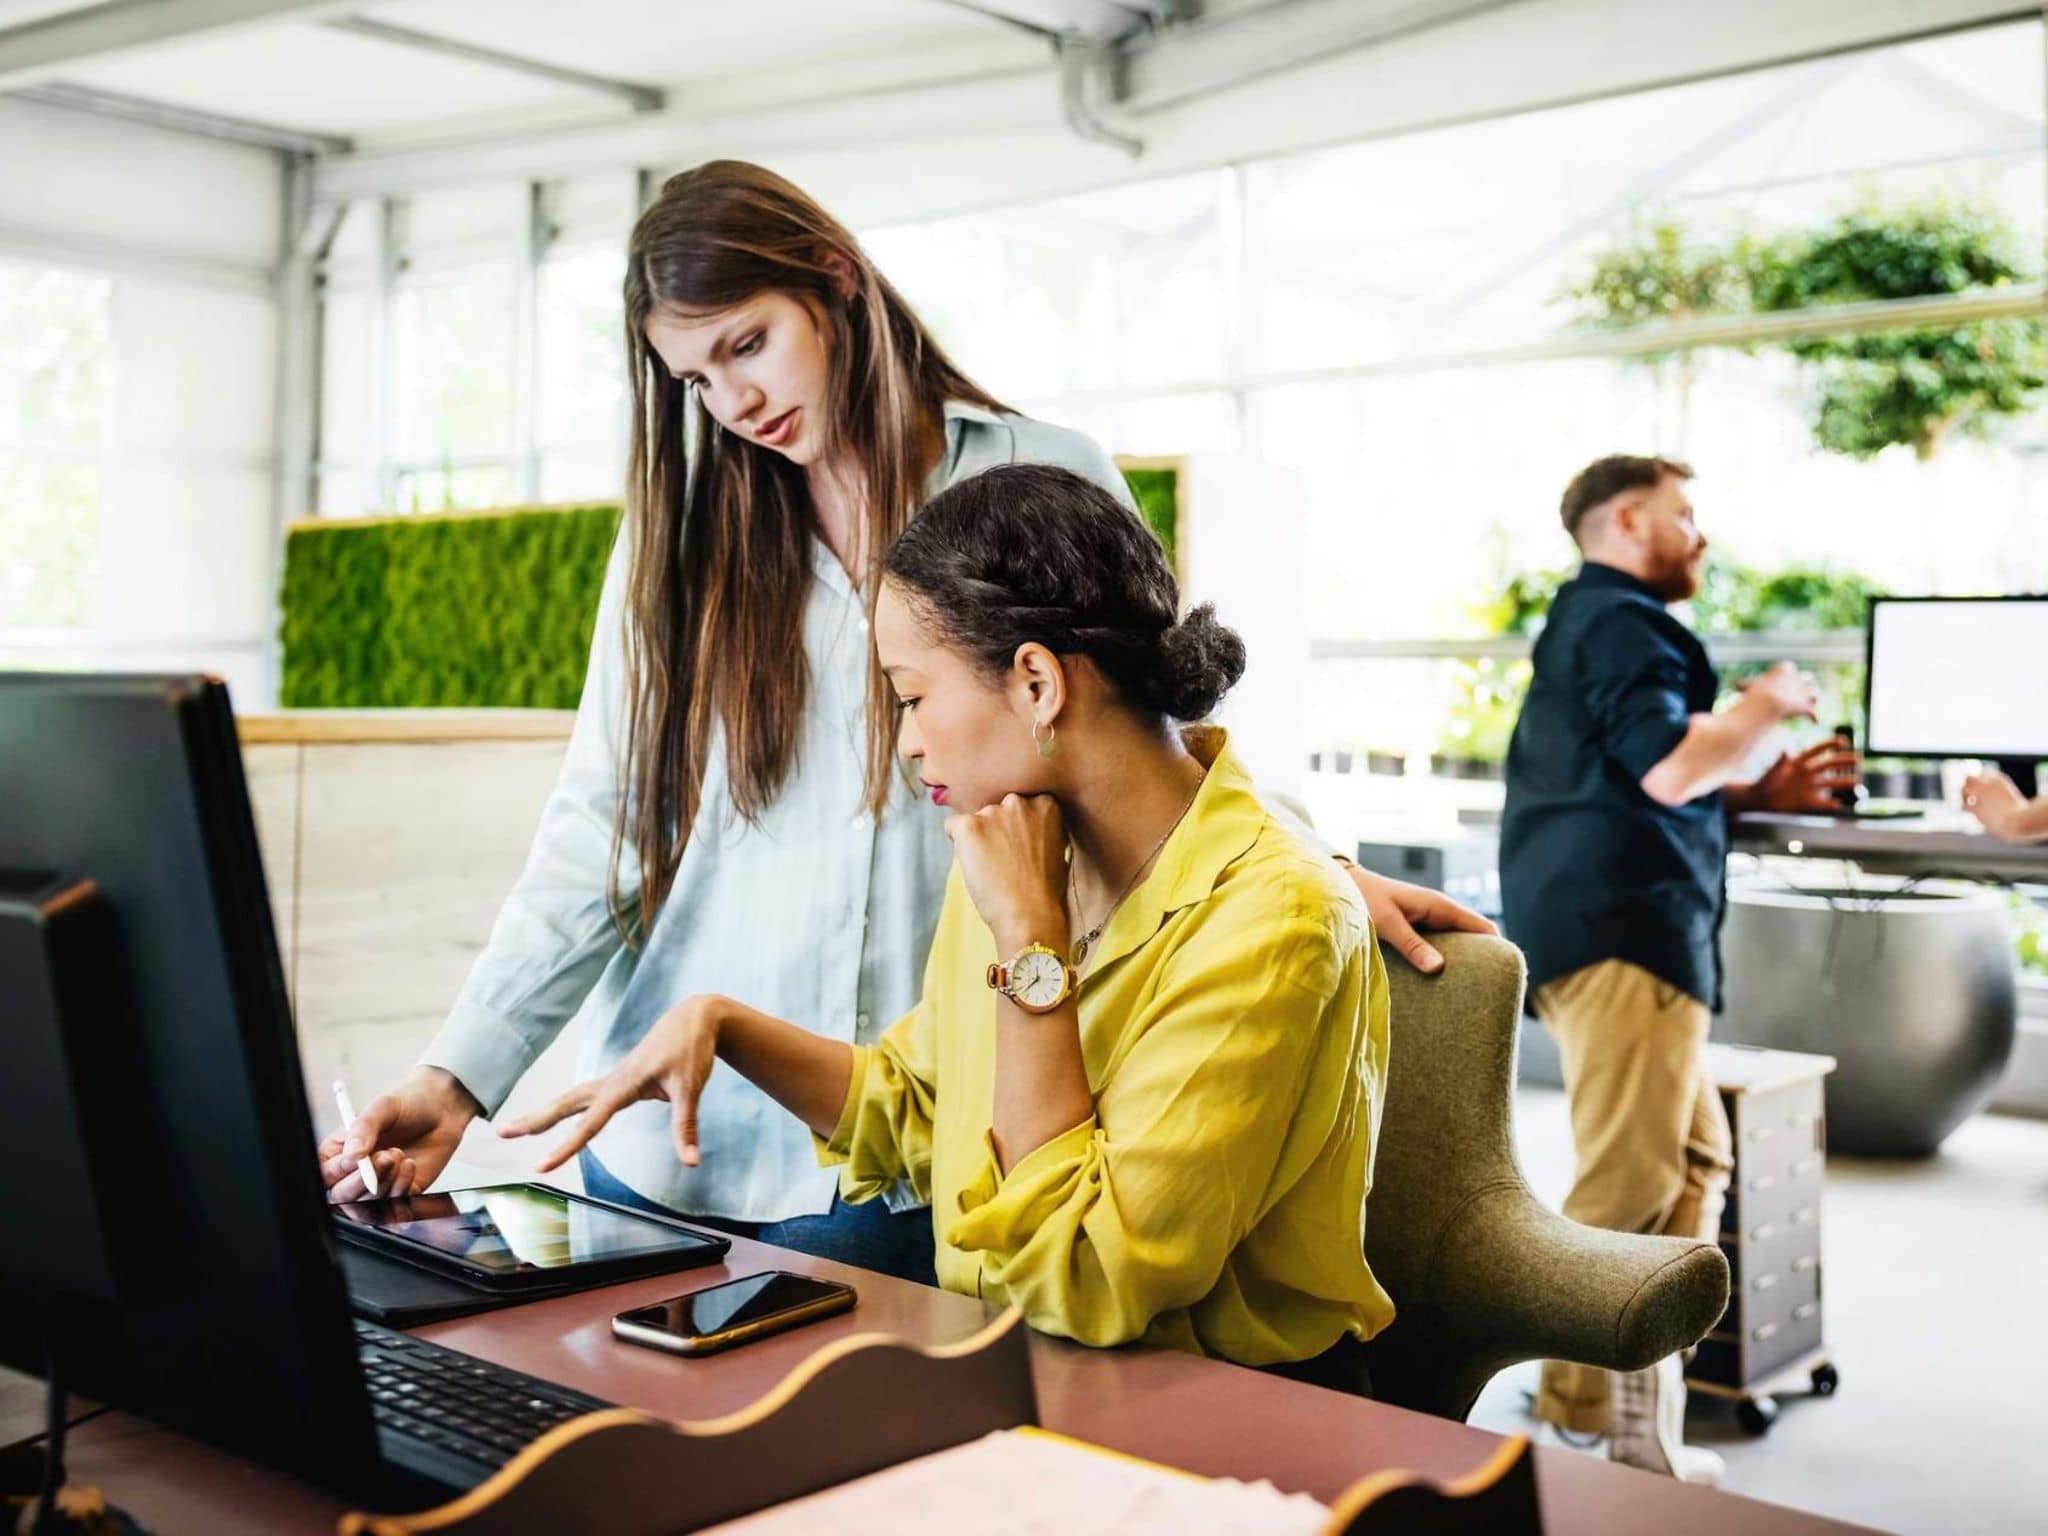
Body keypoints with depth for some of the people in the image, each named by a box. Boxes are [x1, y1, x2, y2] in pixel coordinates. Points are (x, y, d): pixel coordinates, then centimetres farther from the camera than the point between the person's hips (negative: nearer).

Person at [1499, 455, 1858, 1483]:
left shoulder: (1591, 623, 27)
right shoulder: (1621, 622, -7)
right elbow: (1670, 767, -19)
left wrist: (1759, 794, 21)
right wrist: (1764, 708, -2)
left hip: (1607, 929, 11)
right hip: (1625, 934, -11)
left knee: (1692, 1163, 13)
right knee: (1626, 1191, -11)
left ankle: (1641, 1417, 16)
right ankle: (1576, 1428, -7)